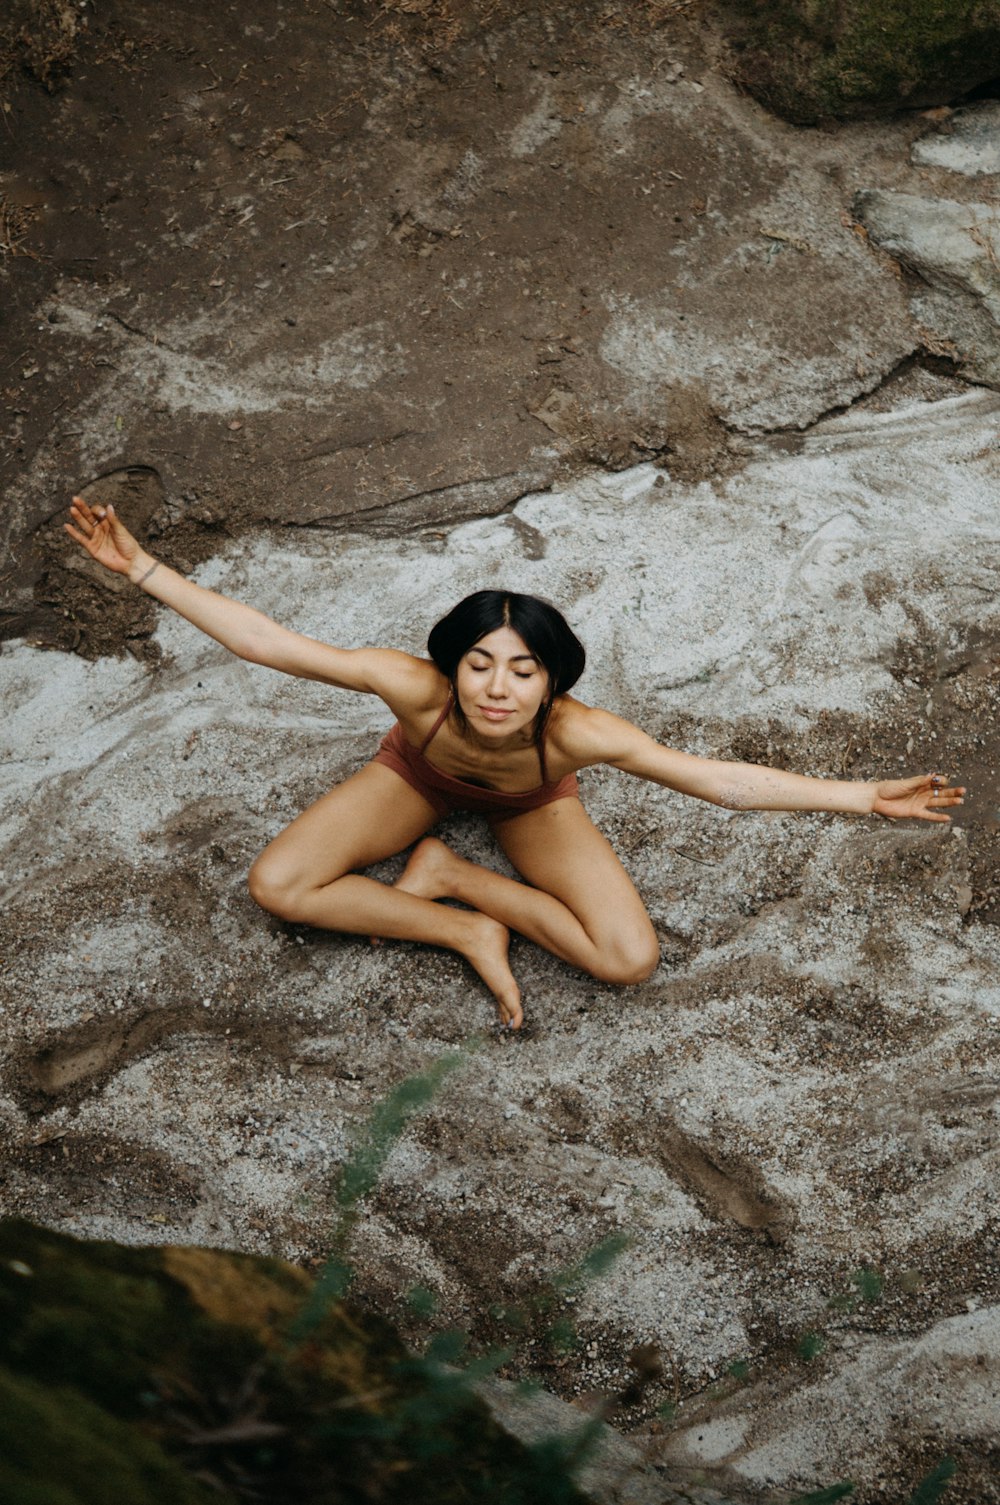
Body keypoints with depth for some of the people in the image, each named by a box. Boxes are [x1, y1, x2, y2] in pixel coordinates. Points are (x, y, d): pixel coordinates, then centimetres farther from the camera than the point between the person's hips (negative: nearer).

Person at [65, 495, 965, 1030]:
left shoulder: (575, 732, -43)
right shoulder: (414, 689, -43)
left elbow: (722, 779, -38)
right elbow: (261, 640, -38)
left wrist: (865, 797, -41)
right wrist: (141, 567, -40)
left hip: (532, 801, 0)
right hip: (422, 774, 1)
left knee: (631, 959, -19)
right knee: (277, 886, -20)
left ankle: (446, 875, -3)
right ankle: (470, 932, -7)